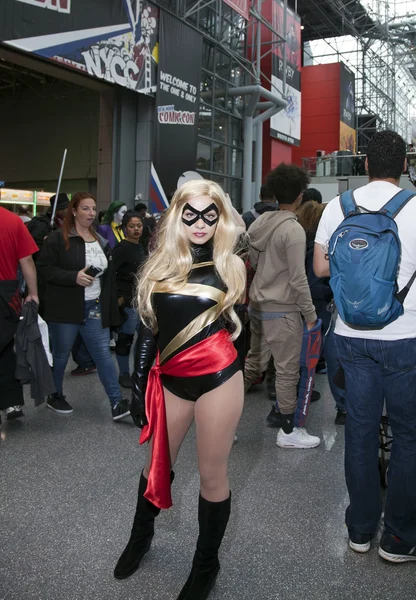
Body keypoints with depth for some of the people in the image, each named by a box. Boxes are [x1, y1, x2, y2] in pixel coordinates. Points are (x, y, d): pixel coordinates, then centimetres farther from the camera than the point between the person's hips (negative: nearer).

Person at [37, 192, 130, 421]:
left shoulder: (100, 241, 13)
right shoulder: (57, 238, -6)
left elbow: (109, 275, 17)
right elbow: (44, 268, -11)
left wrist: (109, 308, 11)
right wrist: (74, 277, -22)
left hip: (95, 308, 5)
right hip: (66, 309, -4)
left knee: (103, 354, 0)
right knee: (60, 355, 10)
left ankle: (117, 402, 1)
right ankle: (55, 396, 30)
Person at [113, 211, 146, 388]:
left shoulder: (141, 247, 12)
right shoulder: (122, 248, -12)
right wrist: (118, 298, -18)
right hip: (127, 301, -8)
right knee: (125, 338, 2)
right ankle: (124, 374, 16)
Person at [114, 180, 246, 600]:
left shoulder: (228, 267, -1)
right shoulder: (159, 265, 3)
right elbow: (147, 330, 6)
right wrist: (138, 385, 6)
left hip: (217, 377, -2)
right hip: (170, 379, 3)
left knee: (212, 475, 8)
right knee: (157, 464, 19)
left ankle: (206, 563, 31)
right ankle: (141, 535, 47)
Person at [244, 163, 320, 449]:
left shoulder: (260, 222, 5)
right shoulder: (294, 229, -17)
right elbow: (298, 279, -18)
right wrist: (310, 314, -11)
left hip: (257, 305, 8)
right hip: (282, 310, -8)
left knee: (253, 364, 18)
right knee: (287, 372, 5)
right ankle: (288, 432, 17)